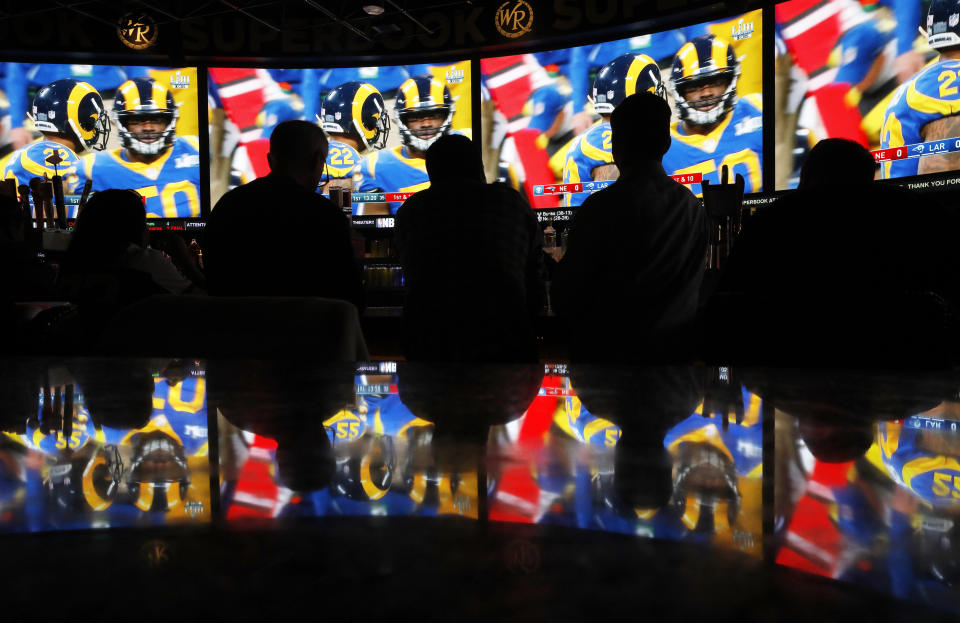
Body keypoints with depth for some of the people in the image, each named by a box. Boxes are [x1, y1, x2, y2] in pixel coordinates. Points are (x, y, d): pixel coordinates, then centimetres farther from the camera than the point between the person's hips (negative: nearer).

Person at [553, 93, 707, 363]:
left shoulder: (603, 206, -18)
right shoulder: (692, 206, 1)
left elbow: (568, 289, -12)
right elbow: (695, 287, 10)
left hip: (606, 350, -5)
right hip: (674, 347, 6)